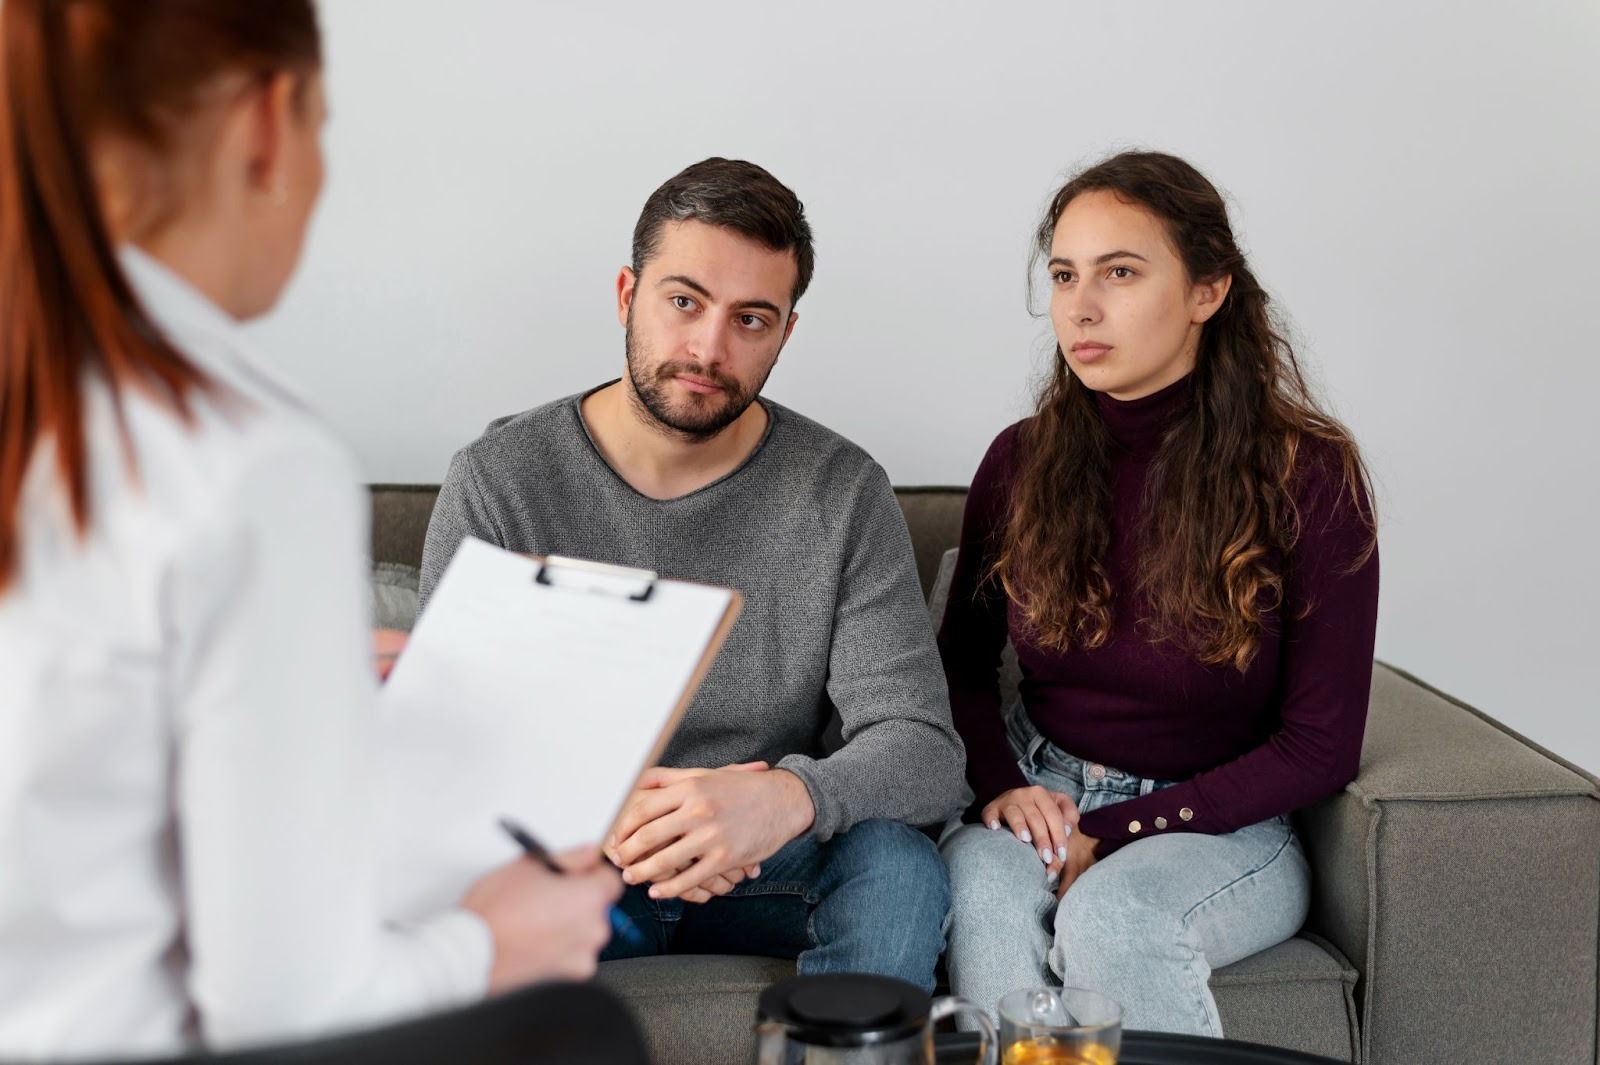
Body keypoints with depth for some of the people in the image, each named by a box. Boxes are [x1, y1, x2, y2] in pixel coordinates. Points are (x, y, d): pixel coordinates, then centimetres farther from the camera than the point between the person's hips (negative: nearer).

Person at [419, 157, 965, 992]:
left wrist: (791, 797, -34)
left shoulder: (842, 493, -5)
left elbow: (924, 752, -11)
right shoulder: (498, 479, -7)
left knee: (901, 866, -29)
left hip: (764, 873, 1)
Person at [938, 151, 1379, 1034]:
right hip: (1037, 799, 3)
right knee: (985, 886, -31)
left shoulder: (1307, 479, -10)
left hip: (1221, 826, -2)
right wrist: (998, 783, -8)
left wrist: (1116, 832, -15)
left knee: (1109, 914, -34)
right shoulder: (1022, 461, 1)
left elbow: (1320, 746, -8)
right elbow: (963, 659, 14)